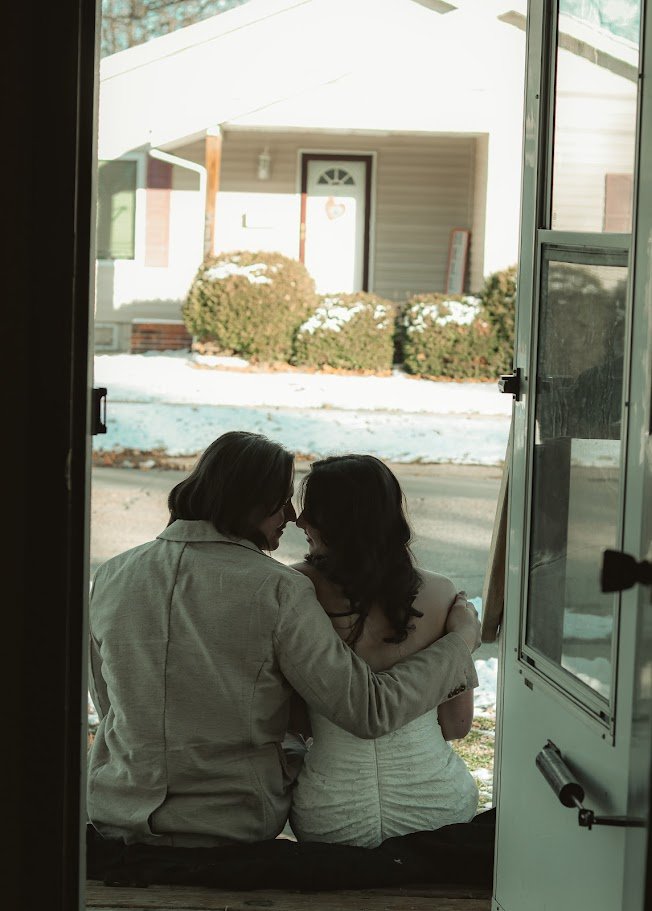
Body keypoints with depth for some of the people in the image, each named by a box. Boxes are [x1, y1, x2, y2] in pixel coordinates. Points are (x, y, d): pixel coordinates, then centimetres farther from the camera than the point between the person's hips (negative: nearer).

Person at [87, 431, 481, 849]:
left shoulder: (112, 575, -3)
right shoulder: (277, 590, -16)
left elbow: (108, 703, 9)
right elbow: (370, 711, -15)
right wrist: (460, 641, -3)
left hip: (116, 812, 4)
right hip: (233, 826, -4)